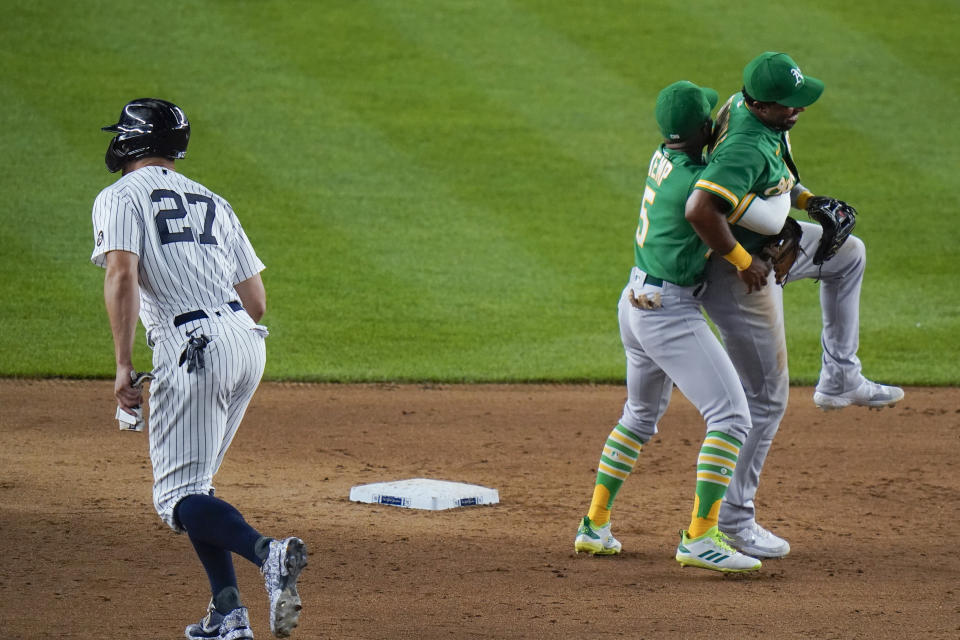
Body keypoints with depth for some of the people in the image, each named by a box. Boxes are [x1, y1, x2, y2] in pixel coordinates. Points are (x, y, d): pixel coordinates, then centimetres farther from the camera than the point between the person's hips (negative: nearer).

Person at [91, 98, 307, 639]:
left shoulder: (121, 197, 4)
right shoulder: (212, 201, 22)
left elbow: (122, 275, -14)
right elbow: (257, 301, 18)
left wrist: (124, 365, -15)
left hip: (192, 350, -7)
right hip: (249, 343, 7)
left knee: (178, 498, -6)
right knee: (194, 484, 19)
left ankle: (267, 553, -34)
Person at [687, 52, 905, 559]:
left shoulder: (742, 106, -6)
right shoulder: (746, 147, -34)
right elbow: (698, 209, -47)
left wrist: (810, 201, 2)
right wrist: (739, 259, -31)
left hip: (766, 249, 10)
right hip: (737, 278, -10)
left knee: (848, 253, 27)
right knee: (766, 398, -1)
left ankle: (839, 380, 33)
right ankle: (734, 518, 8)